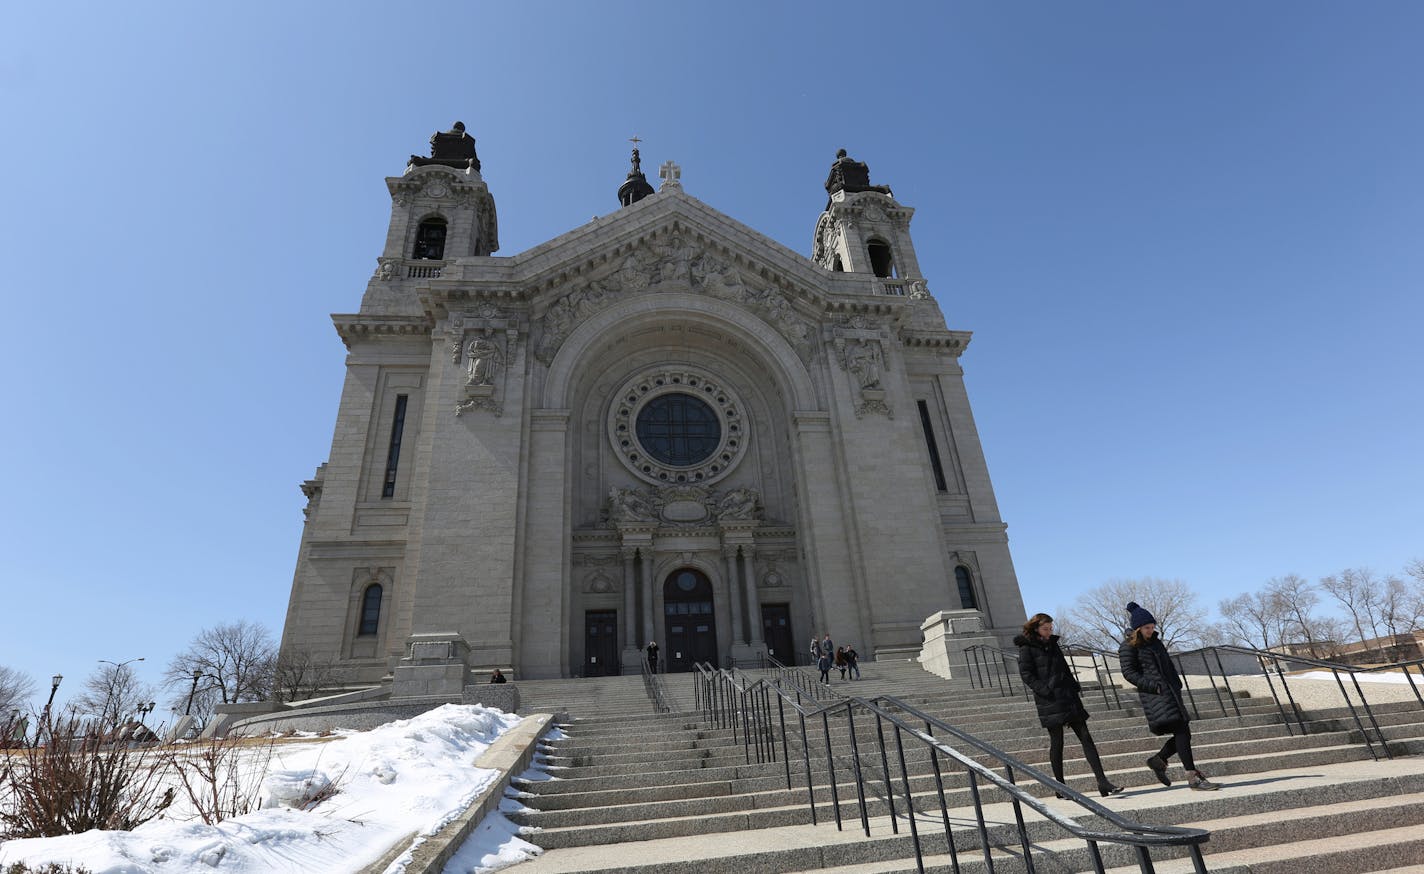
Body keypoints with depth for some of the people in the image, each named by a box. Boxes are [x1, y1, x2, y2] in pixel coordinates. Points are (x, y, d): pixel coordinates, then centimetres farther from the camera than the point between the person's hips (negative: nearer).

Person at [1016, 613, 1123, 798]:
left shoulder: (1053, 644, 15)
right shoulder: (1027, 649, -6)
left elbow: (1065, 669, 21)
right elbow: (1026, 675, -11)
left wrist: (1074, 686, 8)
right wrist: (1046, 690, -18)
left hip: (1068, 698, 7)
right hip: (1050, 702, -6)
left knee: (1086, 738, 1)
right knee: (1056, 743, 1)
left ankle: (1103, 783, 1)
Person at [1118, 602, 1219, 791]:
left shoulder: (1155, 641, 17)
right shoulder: (1128, 647, -7)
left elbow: (1168, 665, 23)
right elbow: (1129, 672, -10)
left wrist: (1177, 686, 13)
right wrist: (1153, 686, -17)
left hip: (1171, 692, 8)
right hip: (1155, 695, -8)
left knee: (1183, 734, 7)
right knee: (1181, 732, -13)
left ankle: (1158, 760, 23)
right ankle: (1193, 777, -9)